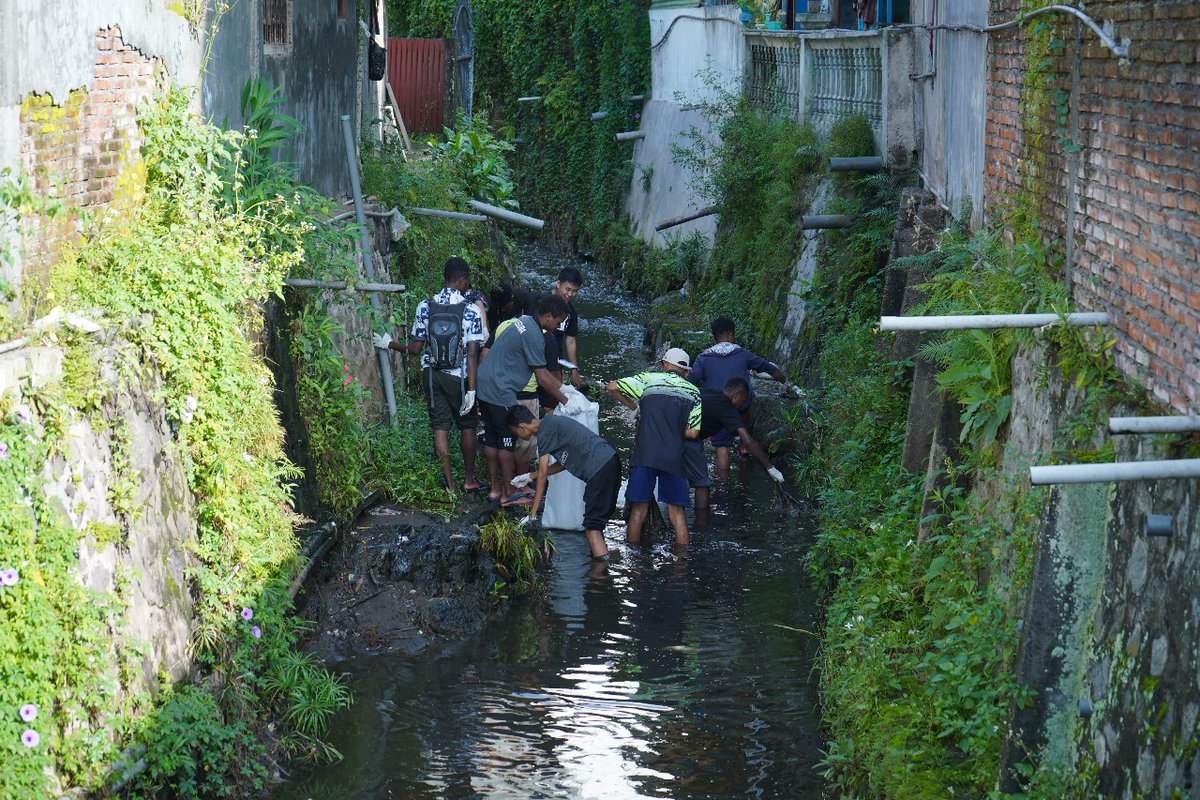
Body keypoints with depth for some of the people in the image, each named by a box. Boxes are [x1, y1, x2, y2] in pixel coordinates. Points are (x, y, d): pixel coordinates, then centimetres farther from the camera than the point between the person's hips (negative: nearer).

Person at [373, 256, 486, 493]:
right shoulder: (471, 310, -13)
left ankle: (450, 483, 8)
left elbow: (416, 347, -2)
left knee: (440, 427, 8)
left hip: (432, 374, 2)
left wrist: (389, 344, 14)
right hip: (458, 376, -2)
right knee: (467, 425, 14)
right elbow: (471, 354, -15)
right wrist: (471, 389, -14)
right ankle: (469, 479, 22)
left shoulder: (425, 306, -5)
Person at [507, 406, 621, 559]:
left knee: (592, 527, -10)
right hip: (611, 461, 9)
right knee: (595, 524, 15)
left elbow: (542, 474, -6)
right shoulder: (551, 422, 21)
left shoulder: (545, 430, -6)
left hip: (600, 469, -9)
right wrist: (529, 476, 35)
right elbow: (563, 463, 29)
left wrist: (532, 515, -1)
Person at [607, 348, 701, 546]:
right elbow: (693, 433, 4)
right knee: (678, 514, 8)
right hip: (674, 459, 1)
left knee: (638, 511, 5)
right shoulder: (694, 392, 11)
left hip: (644, 455, -1)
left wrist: (633, 406, 21)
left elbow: (612, 387, 7)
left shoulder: (648, 379, 8)